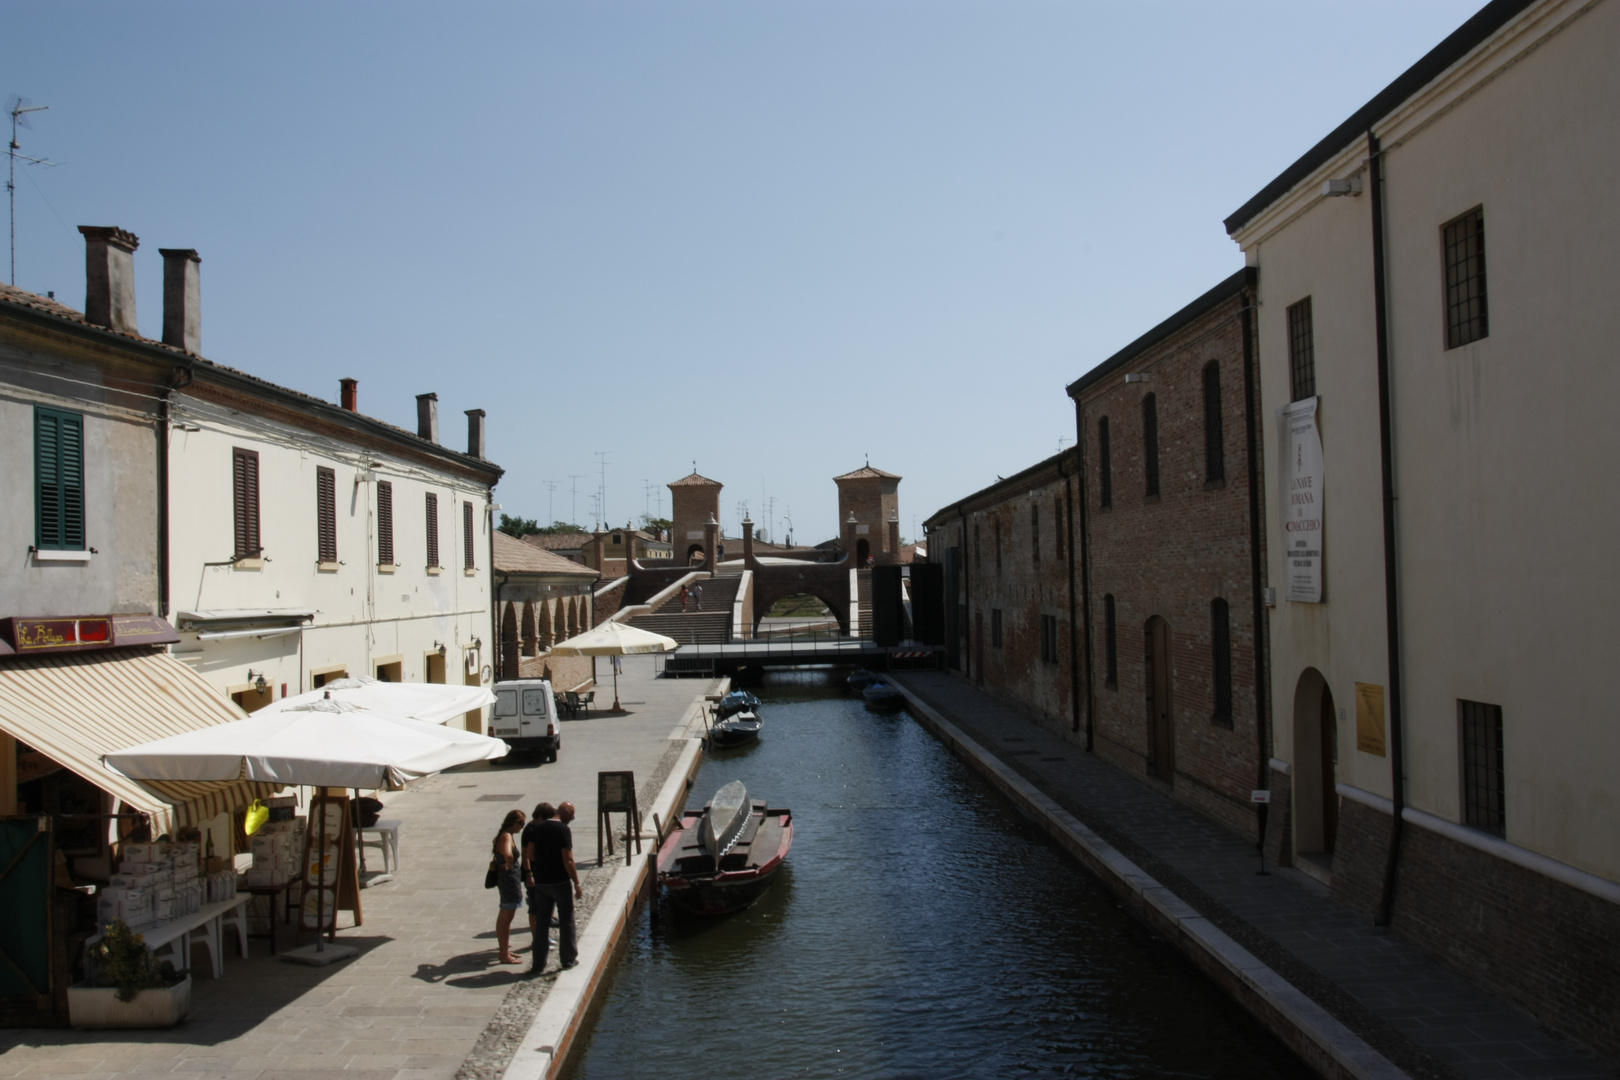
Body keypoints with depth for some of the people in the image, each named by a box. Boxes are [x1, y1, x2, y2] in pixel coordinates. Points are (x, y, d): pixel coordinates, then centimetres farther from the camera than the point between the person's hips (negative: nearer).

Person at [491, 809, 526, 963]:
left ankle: (505, 950, 31)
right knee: (506, 918, -2)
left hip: (511, 880, 11)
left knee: (505, 917, 20)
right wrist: (509, 865, -27)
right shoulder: (507, 837, -21)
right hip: (509, 880, -11)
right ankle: (505, 955, 4)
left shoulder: (506, 835, 10)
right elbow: (508, 854, -43)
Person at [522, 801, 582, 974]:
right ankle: (568, 959, 15)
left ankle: (538, 963, 12)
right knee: (566, 922, 9)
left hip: (540, 882, 5)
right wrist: (577, 884, -13)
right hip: (560, 882, -5)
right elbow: (568, 860, -19)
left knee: (541, 923, 11)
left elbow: (529, 854, 9)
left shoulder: (538, 829, 4)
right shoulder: (564, 830, -15)